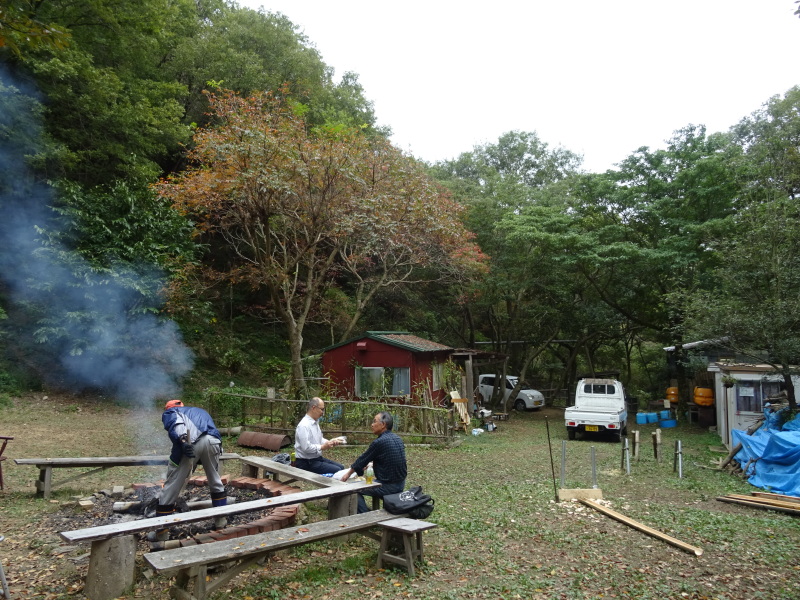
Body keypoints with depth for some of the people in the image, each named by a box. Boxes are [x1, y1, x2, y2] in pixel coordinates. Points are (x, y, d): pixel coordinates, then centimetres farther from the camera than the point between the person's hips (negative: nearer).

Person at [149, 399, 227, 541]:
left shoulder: (169, 412, 29)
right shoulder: (200, 411, 44)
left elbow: (175, 424, 3)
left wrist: (182, 440, -16)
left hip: (190, 442, -4)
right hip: (213, 441, 4)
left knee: (171, 487, 12)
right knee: (216, 482, 25)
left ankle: (161, 532, 20)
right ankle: (221, 520, 32)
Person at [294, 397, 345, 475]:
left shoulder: (315, 422, 9)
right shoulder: (304, 425, -21)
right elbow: (306, 447, -27)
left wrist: (331, 442, 3)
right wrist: (322, 447, -17)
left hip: (318, 458, 10)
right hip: (306, 463, -10)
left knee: (341, 467, 4)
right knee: (337, 471, -19)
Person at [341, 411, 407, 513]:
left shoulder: (379, 442, -20)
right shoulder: (397, 438, 5)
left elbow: (363, 460, -6)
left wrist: (348, 473, 10)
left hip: (389, 486, -9)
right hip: (401, 484, 9)